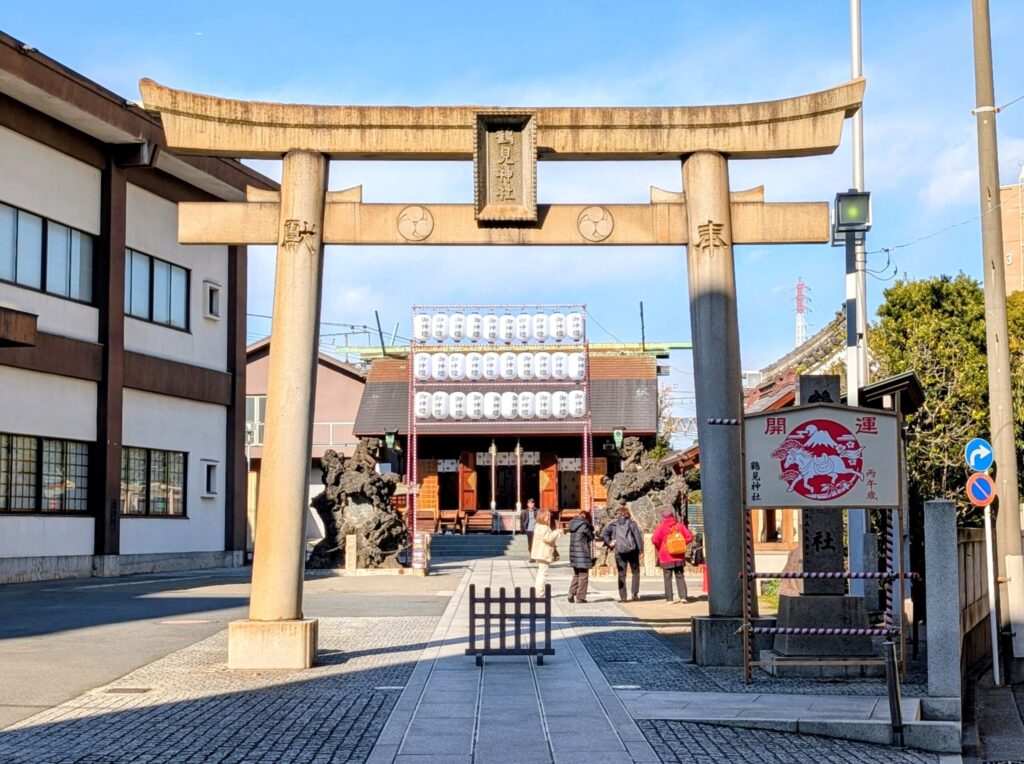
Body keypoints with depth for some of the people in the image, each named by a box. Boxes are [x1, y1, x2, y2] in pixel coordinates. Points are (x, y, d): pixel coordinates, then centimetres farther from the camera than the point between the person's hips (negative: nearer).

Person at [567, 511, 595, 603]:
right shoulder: (584, 525, -13)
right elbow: (591, 536, -3)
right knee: (583, 575, 1)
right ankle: (580, 597, 2)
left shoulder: (573, 524, 10)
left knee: (576, 574, 19)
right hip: (582, 554, -7)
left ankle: (571, 593, 7)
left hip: (573, 553, 7)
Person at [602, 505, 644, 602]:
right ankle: (635, 593, 4)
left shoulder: (613, 524, 6)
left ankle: (622, 596, 0)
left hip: (619, 552, 2)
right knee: (635, 571, 13)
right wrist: (641, 550, -4)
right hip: (632, 550, -2)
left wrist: (609, 542, 1)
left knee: (621, 574, 4)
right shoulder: (631, 523, -1)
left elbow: (604, 534, -2)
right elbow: (638, 537, -6)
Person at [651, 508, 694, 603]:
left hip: (666, 557, -3)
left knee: (668, 578, 2)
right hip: (679, 557, 3)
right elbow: (689, 537, 0)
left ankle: (669, 598, 0)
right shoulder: (680, 525, 1)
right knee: (680, 577, 10)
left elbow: (654, 540, -16)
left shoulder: (661, 526, -9)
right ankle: (683, 596, 2)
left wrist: (659, 548, 2)